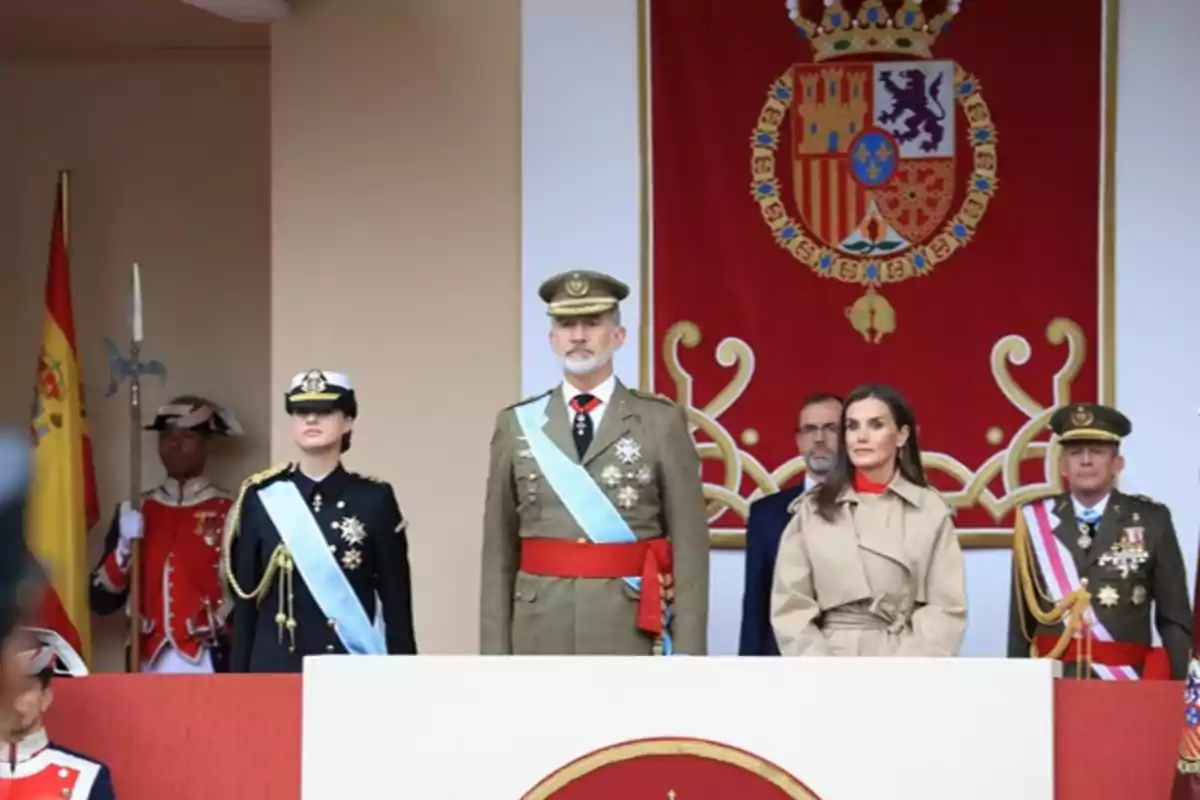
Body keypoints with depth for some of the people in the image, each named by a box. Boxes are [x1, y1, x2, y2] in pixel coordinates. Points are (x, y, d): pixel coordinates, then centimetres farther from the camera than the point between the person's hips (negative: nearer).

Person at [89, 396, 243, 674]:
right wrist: (125, 546, -7)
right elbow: (102, 601, 8)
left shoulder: (230, 513, 0)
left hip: (208, 668, -4)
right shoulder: (136, 512, 11)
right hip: (151, 668, 4)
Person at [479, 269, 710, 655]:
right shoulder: (517, 424, 7)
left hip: (634, 632, -2)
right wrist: (496, 651, 1)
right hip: (542, 632, 2)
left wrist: (688, 654, -8)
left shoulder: (661, 422, 1)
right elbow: (499, 551, 7)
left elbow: (689, 546, -2)